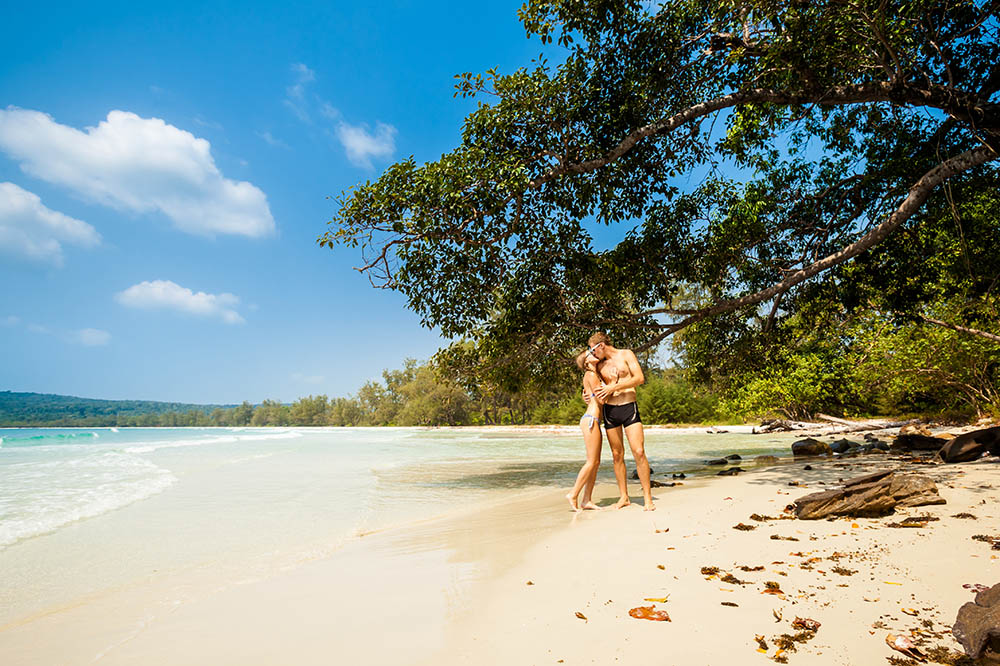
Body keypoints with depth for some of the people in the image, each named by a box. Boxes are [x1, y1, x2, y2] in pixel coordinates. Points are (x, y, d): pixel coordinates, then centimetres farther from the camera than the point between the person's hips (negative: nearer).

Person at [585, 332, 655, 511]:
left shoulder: (626, 354, 2)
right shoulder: (600, 366, 15)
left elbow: (640, 378, -9)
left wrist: (613, 387, -15)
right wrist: (588, 396, 3)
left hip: (629, 408, -4)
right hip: (609, 411, 4)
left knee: (639, 451, -10)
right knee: (617, 455, 5)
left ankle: (648, 498, -2)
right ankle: (624, 497, 14)